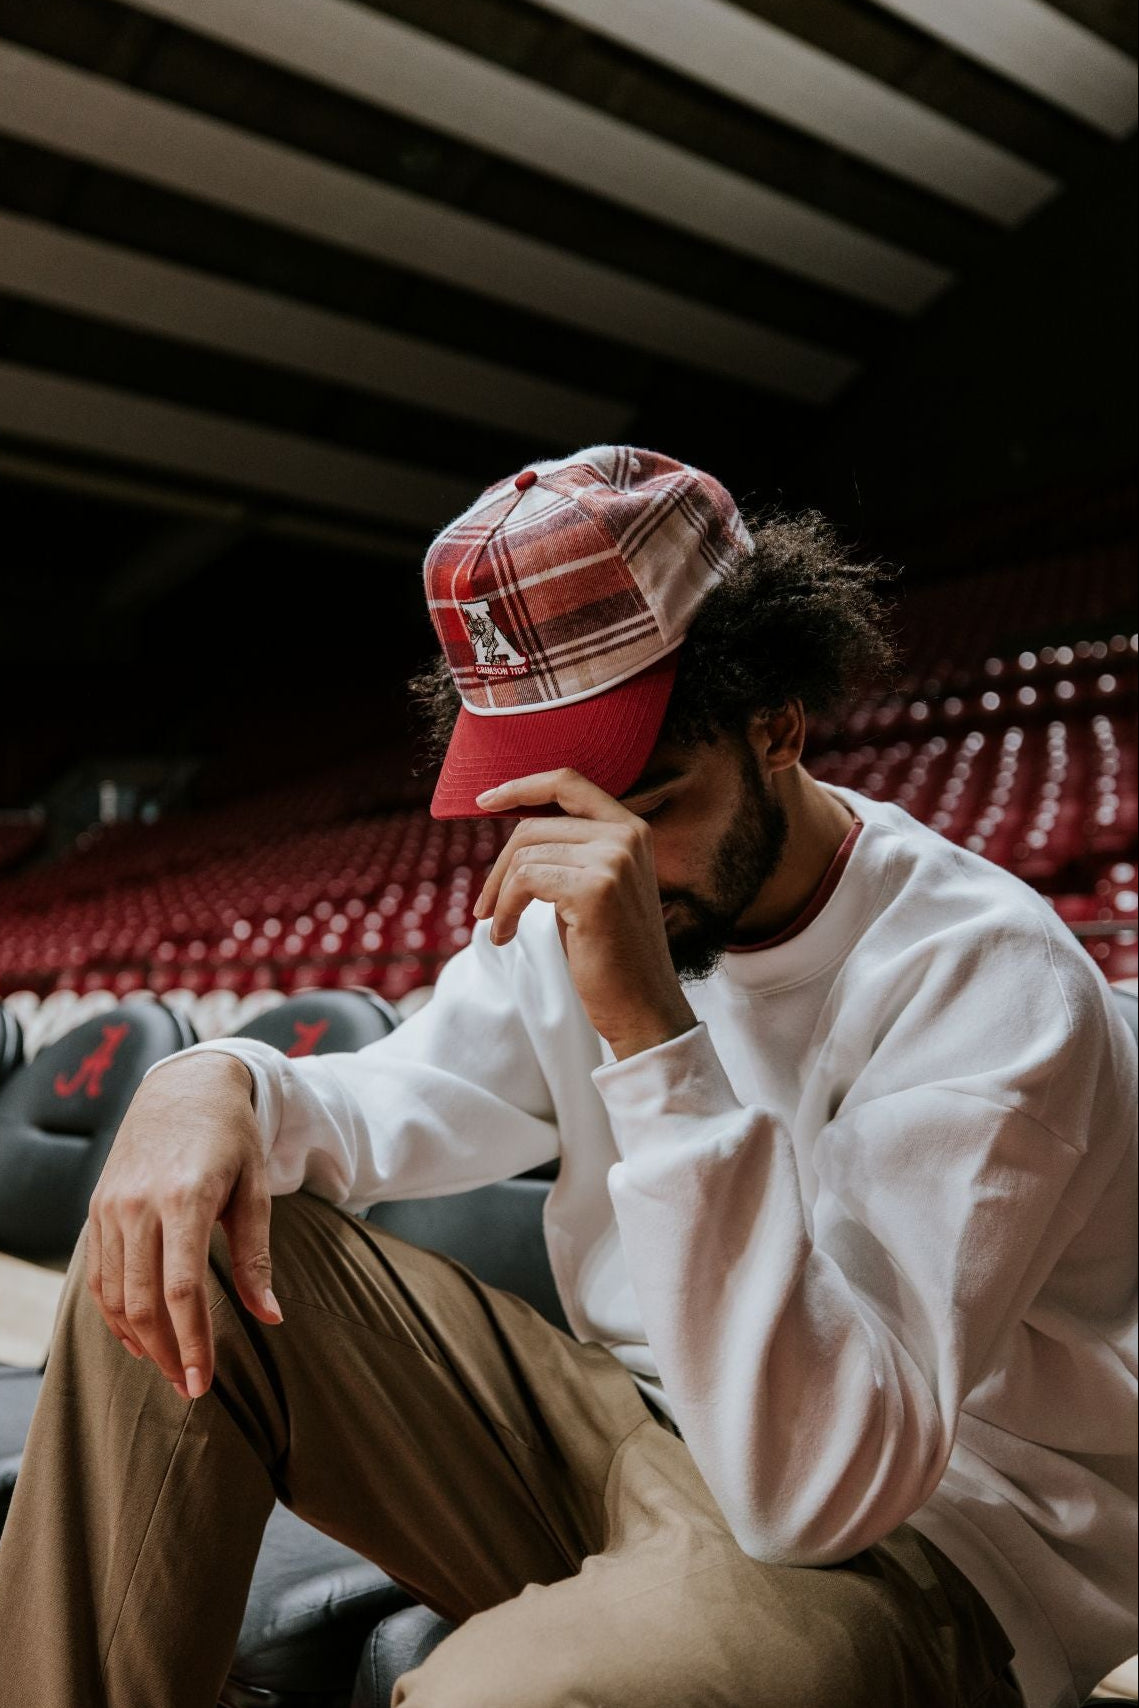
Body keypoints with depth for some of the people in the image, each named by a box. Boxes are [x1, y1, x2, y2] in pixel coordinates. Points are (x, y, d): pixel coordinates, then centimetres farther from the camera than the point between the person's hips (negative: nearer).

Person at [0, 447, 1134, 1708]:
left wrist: (651, 1025, -38)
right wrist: (215, 1083, -15)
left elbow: (823, 1484, -31)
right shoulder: (577, 906, 0)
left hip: (915, 1541, -6)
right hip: (628, 1438, 7)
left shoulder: (988, 975, -23)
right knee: (178, 1244, -4)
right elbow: (395, 1103, 8)